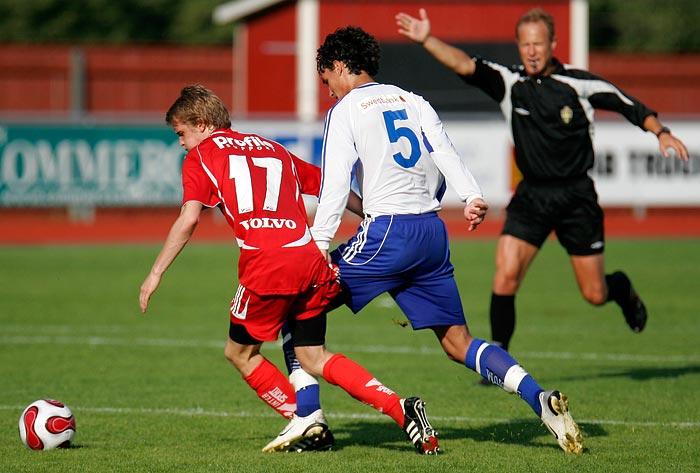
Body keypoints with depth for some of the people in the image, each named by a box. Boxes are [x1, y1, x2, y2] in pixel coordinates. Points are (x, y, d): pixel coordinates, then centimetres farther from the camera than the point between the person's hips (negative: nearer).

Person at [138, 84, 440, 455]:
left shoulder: (201, 156, 10)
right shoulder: (273, 149, 27)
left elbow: (188, 219, -2)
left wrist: (156, 274, 2)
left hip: (267, 264, -6)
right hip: (311, 258, 6)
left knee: (239, 352, 14)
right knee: (313, 357, 13)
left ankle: (302, 418, 2)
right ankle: (400, 408, -4)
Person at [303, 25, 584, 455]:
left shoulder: (345, 110, 2)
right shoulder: (411, 101, 20)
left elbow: (336, 182, -9)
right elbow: (445, 151, 5)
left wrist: (320, 244, -12)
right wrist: (473, 197, -7)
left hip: (387, 233, -6)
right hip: (433, 233, 6)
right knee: (458, 342, 10)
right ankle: (540, 398, -9)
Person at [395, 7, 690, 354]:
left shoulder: (578, 83, -6)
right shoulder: (509, 83, -3)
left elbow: (628, 105, 5)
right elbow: (465, 65, -17)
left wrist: (661, 132, -6)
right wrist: (427, 40, -31)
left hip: (576, 197, -1)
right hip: (531, 195, 1)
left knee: (594, 295, 3)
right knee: (505, 276, -18)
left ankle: (622, 289, 40)